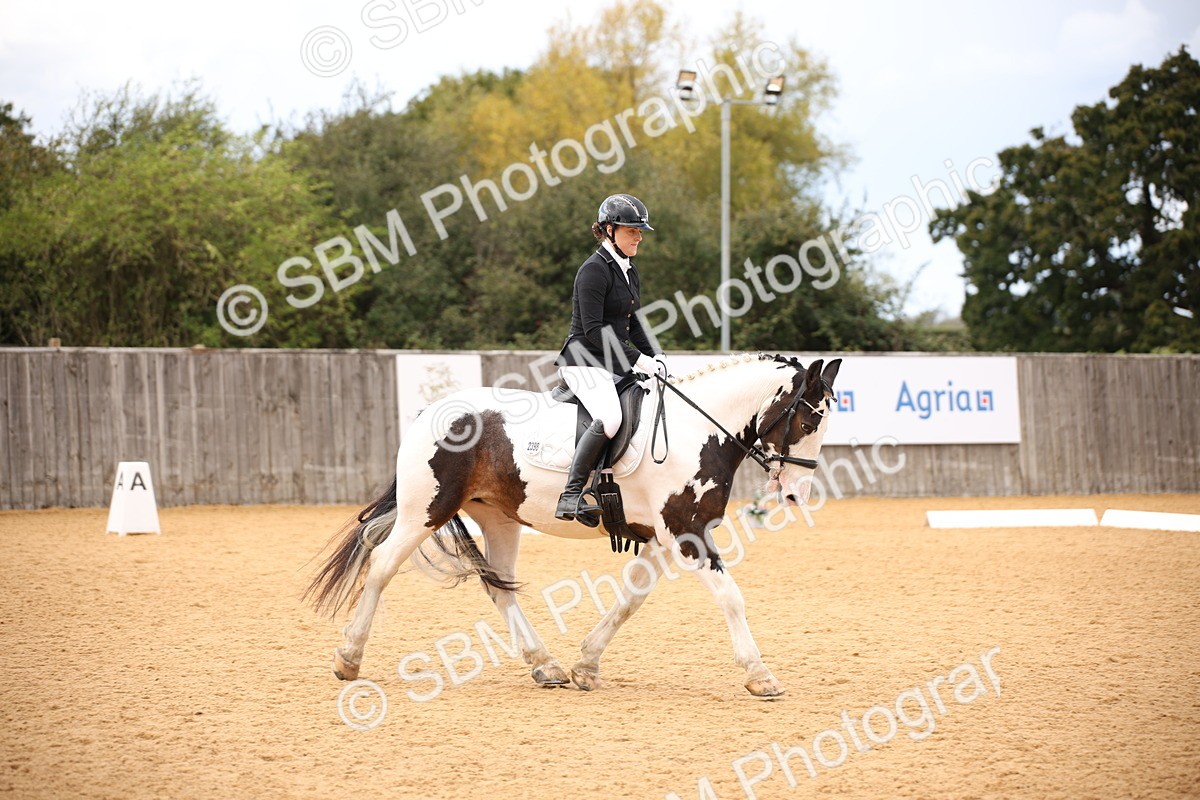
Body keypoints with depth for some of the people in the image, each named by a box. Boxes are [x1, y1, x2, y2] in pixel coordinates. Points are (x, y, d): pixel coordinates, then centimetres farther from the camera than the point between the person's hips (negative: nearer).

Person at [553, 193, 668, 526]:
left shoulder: (629, 271, 16)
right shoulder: (594, 270, -12)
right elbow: (593, 329, -18)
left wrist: (655, 356, 6)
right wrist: (638, 360, -19)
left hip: (615, 364, 10)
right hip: (584, 361, -10)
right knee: (610, 418, -34)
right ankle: (571, 496, -33)